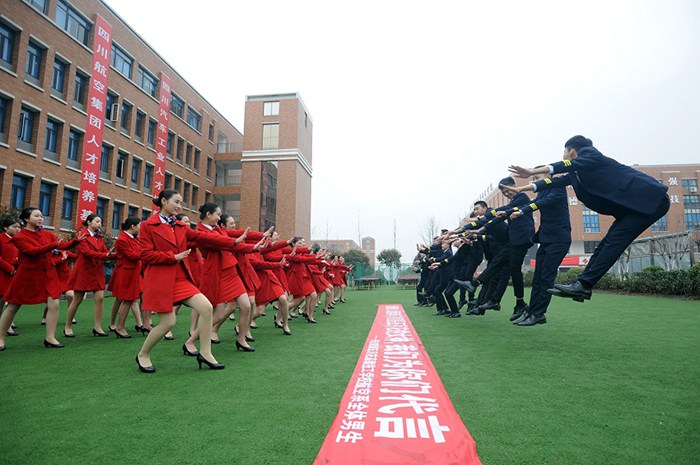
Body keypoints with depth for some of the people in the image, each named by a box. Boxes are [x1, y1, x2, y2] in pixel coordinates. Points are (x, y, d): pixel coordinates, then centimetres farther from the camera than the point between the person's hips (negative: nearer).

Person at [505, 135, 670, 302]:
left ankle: (584, 284, -23)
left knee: (614, 241, -18)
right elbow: (557, 181, 13)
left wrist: (532, 172, -33)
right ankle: (582, 285, -6)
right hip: (630, 205, 9)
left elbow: (570, 165, -25)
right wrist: (522, 189, 10)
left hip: (651, 199, -9)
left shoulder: (591, 154, -9)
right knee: (607, 243, -1)